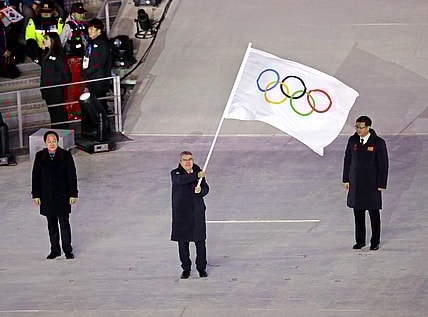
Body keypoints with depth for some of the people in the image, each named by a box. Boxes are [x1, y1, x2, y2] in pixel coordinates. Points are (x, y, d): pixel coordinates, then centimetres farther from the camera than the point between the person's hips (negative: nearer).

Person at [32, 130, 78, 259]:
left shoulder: (65, 155, -4)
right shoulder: (40, 156, 1)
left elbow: (72, 175, -3)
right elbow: (36, 176, 4)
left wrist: (73, 194, -6)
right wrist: (36, 194, 1)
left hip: (62, 195, -2)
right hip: (47, 196, 2)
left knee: (64, 224, 2)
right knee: (51, 225, 10)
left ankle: (67, 250, 13)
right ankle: (55, 250, 20)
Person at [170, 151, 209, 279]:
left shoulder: (198, 172, 6)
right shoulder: (175, 173, -1)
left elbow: (206, 189, 4)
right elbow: (181, 180, -24)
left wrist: (200, 190, -19)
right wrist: (196, 176, -36)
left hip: (197, 212, 1)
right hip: (181, 212, -1)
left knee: (200, 241, 2)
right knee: (183, 242, 3)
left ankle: (201, 267, 14)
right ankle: (186, 268, 15)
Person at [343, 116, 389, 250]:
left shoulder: (378, 143, -9)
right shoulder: (352, 141, 3)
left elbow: (383, 165, -7)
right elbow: (347, 160, 10)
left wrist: (381, 184, -10)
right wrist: (346, 179, 7)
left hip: (372, 183, -4)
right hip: (356, 183, 4)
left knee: (374, 213, 4)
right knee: (358, 213, 8)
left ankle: (375, 242, 14)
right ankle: (360, 240, 19)